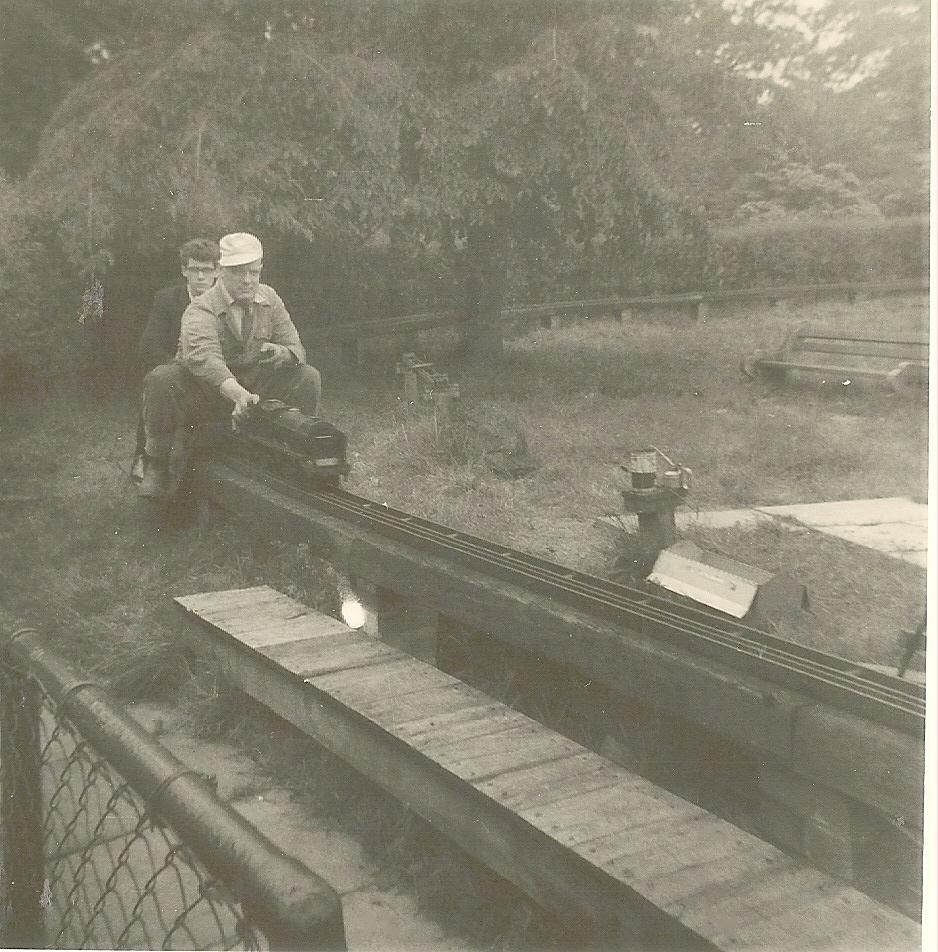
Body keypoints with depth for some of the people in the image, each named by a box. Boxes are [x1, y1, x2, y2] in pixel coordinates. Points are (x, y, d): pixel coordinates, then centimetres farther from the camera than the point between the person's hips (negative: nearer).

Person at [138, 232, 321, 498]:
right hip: (205, 392, -4)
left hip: (255, 390, 4)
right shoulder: (200, 311, -16)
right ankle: (157, 463, -15)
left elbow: (297, 351, 2)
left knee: (308, 378, -16)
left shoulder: (269, 299, 2)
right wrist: (239, 394, -56)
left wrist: (282, 353, -26)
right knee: (162, 379, -33)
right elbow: (205, 358, -37)